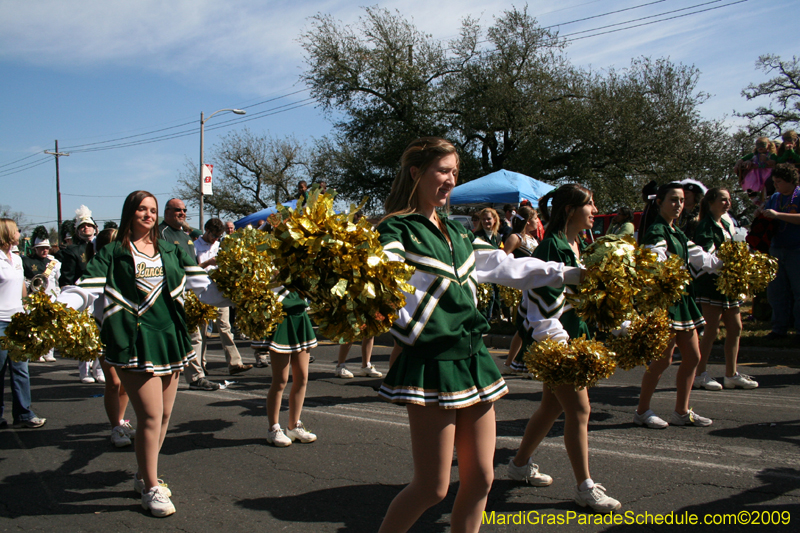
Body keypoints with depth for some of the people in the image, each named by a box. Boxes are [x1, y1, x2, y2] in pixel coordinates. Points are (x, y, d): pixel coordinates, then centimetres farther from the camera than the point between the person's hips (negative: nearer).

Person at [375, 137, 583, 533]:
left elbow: (508, 267, 22)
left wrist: (573, 272, 22)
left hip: (472, 357, 7)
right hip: (431, 363, -7)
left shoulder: (458, 233, 16)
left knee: (480, 479, 10)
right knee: (432, 488, -2)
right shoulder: (396, 230, -7)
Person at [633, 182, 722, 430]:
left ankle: (682, 411, 21)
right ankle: (642, 411, 8)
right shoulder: (656, 232, -12)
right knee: (663, 359, -5)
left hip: (682, 298, 10)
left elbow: (699, 257, 26)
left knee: (692, 357, 11)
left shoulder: (677, 232, 17)